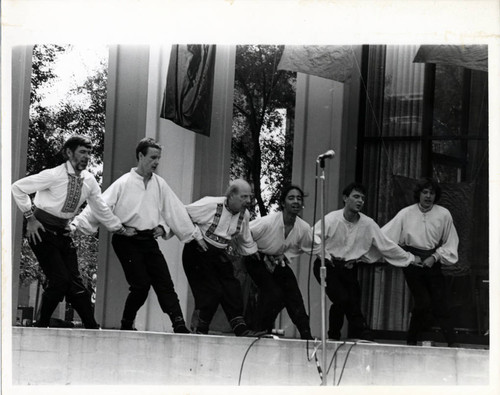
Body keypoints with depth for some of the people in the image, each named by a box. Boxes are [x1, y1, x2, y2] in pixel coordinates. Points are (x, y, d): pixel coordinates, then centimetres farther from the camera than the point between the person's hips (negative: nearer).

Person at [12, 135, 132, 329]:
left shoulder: (89, 181, 3)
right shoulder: (53, 176, -16)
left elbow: (101, 209, 15)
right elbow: (17, 187, -11)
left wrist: (122, 230, 15)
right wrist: (30, 217, -12)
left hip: (63, 233, 6)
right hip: (43, 231, -6)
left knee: (75, 282, 1)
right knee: (59, 279, -15)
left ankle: (92, 329, -1)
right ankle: (42, 325, -1)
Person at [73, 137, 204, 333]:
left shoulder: (160, 184, 10)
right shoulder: (123, 184, -6)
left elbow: (175, 211, 18)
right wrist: (77, 223, -19)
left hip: (149, 240, 5)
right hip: (128, 241, -5)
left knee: (165, 284, -5)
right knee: (141, 284, -11)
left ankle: (180, 327, -11)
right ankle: (126, 325, 9)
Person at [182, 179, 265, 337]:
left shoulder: (244, 214, 2)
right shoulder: (211, 204, -19)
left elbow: (246, 240, 19)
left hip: (220, 255, 7)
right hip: (199, 253, -7)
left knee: (233, 290, -3)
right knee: (211, 291, -13)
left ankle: (240, 329, -3)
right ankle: (199, 329, 0)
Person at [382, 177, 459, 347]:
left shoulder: (443, 215, -2)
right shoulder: (406, 214, -5)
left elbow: (451, 243, 5)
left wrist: (434, 257, -7)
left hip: (432, 262, 1)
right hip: (412, 261, -1)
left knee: (439, 302, -3)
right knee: (423, 303, -9)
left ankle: (452, 344, 1)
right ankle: (411, 341, 8)